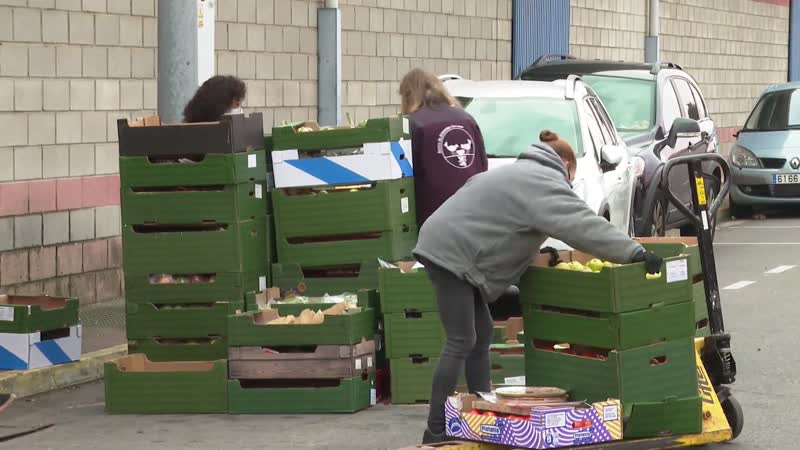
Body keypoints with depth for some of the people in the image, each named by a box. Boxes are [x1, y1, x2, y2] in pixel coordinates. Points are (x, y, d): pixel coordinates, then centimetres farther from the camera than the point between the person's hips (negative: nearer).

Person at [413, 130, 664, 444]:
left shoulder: (521, 172, 24)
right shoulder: (545, 182, -9)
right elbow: (582, 224, -20)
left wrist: (543, 255, 31)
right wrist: (634, 253, -24)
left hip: (451, 249, 11)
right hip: (451, 252, -11)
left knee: (481, 336, 13)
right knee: (462, 342, -9)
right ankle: (436, 431, -9)